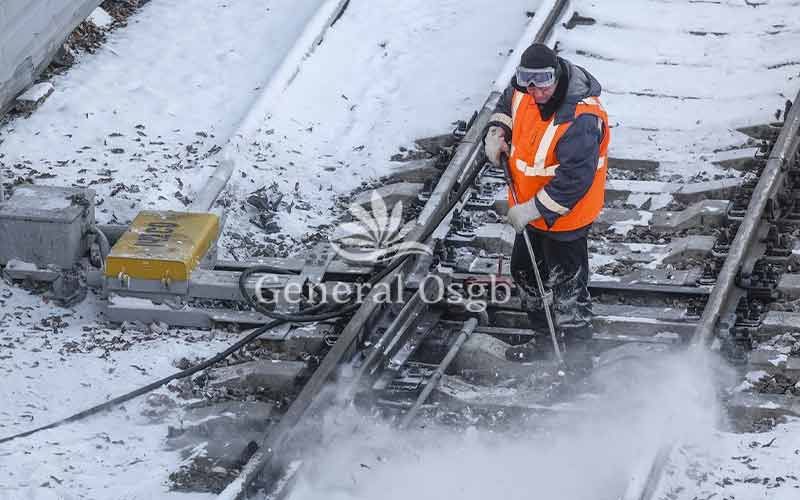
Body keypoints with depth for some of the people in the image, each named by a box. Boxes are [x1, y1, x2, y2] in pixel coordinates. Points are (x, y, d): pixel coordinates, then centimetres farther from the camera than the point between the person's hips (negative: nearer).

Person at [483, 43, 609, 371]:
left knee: (567, 287, 2)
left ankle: (577, 357, 21)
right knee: (524, 271, 24)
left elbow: (574, 179, -33)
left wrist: (534, 208, -30)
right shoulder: (524, 88, -11)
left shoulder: (581, 119, -35)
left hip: (565, 216, -9)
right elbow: (508, 102, 15)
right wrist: (497, 131, -4)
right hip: (530, 208, 9)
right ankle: (546, 340, 45)